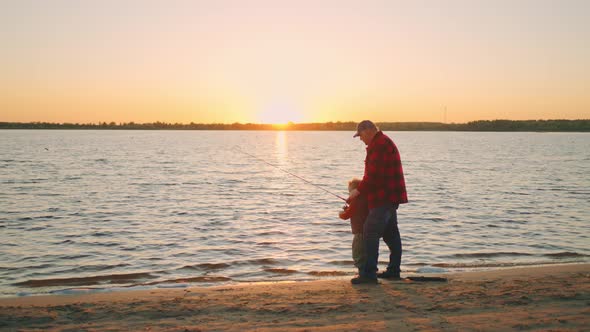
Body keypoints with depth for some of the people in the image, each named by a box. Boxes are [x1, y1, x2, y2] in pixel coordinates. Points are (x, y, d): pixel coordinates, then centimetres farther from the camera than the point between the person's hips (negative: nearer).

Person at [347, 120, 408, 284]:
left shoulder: (380, 144, -15)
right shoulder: (381, 143, 19)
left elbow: (374, 174, -21)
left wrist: (358, 190, -13)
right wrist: (362, 187, 16)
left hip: (384, 197, -11)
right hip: (390, 197, 11)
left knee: (370, 233, -11)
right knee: (391, 234, 15)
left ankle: (369, 273, -11)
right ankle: (393, 271, 24)